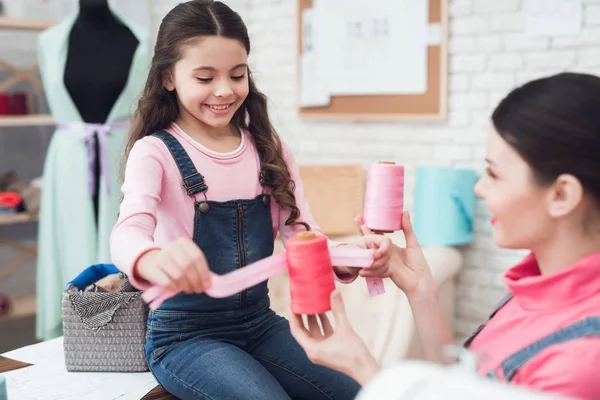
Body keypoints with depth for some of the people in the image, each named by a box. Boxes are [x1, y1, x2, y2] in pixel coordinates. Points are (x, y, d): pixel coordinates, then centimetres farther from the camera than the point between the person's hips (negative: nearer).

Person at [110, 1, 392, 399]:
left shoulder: (267, 149, 4)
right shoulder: (155, 152, -11)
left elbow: (302, 233, -2)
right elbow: (128, 233, -29)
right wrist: (154, 261, -54)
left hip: (260, 323, 5)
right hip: (186, 335, -4)